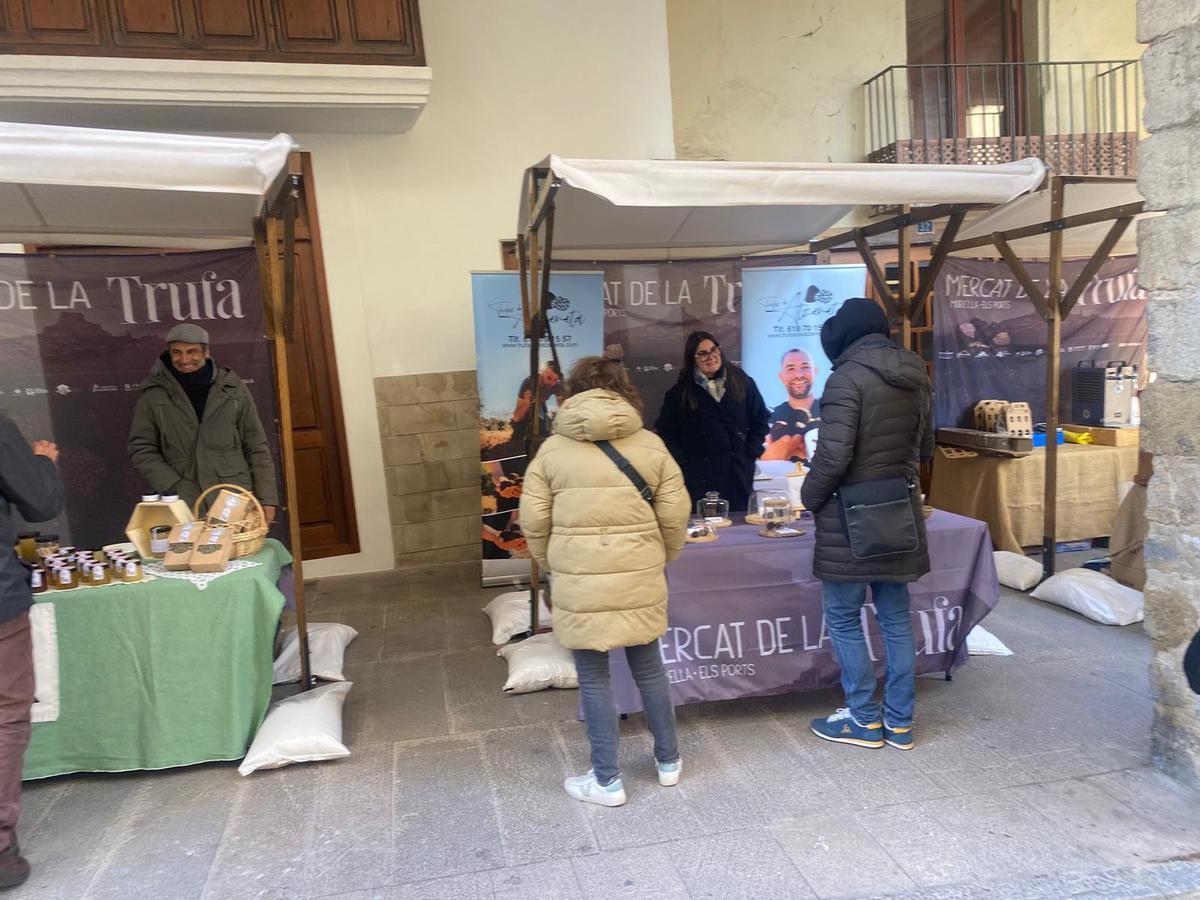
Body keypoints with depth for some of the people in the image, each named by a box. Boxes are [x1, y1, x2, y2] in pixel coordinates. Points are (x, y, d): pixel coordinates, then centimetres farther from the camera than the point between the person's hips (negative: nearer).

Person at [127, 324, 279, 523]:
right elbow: (141, 450, 6)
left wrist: (266, 499, 2)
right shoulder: (154, 395, 4)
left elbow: (256, 447, 7)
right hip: (185, 508, -1)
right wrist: (175, 489, -7)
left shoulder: (233, 388, 6)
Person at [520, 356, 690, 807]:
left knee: (594, 678, 10)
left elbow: (534, 520, -2)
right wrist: (662, 559, 15)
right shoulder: (650, 445, 0)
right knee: (648, 668, 18)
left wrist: (552, 565, 13)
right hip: (639, 578, 2)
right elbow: (675, 515, -1)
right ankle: (668, 760, 34)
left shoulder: (552, 449, -1)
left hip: (578, 582, -2)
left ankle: (607, 780, 20)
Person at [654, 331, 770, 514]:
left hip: (739, 476, 2)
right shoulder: (680, 393, 1)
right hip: (700, 479, -2)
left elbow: (760, 420, 13)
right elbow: (665, 432, 3)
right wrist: (683, 461, -4)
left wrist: (751, 453, 5)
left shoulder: (743, 383, 6)